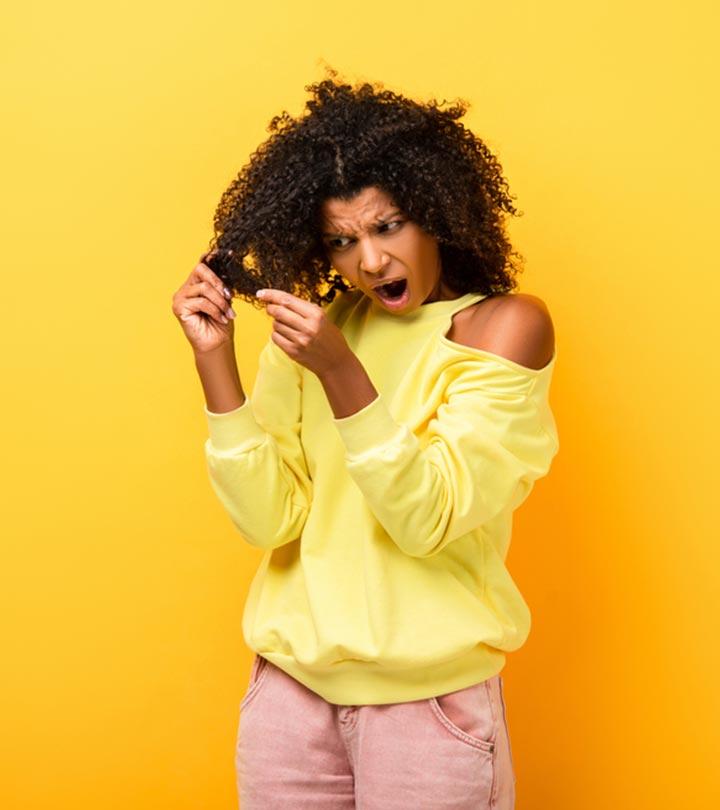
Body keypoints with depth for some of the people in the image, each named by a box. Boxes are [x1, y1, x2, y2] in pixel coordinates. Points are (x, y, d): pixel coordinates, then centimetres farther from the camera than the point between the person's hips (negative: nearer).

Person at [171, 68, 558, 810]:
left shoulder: (506, 324, -8)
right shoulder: (316, 323, 2)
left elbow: (429, 519, -16)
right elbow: (269, 519, -6)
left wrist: (340, 371, -26)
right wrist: (214, 358, -13)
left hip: (428, 699, -3)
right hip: (289, 685, 3)